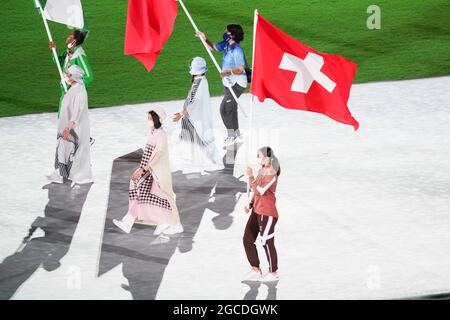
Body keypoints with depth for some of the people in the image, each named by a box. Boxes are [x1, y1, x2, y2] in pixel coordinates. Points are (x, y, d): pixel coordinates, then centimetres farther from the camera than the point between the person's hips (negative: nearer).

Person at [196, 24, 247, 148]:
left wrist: (228, 72, -38)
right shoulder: (227, 44, 2)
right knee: (231, 109, 17)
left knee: (225, 108, -11)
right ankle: (237, 135, 28)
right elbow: (213, 47, 17)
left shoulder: (237, 50, -24)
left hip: (237, 84, -10)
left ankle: (231, 136, -2)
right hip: (228, 82, 10)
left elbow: (241, 69, -27)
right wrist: (205, 39, 3)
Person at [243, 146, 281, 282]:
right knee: (247, 240, 10)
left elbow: (260, 191, -26)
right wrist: (250, 205, 9)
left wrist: (250, 176, -25)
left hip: (267, 214, -9)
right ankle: (255, 270, 22)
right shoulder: (261, 171, 9)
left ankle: (273, 273, 17)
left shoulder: (271, 174, -18)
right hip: (256, 211, 9)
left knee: (267, 243, 2)